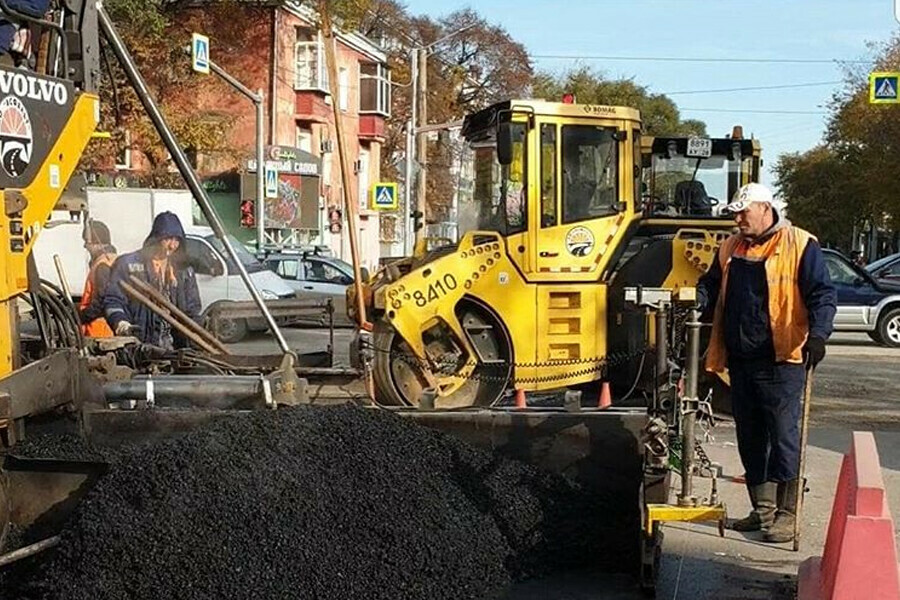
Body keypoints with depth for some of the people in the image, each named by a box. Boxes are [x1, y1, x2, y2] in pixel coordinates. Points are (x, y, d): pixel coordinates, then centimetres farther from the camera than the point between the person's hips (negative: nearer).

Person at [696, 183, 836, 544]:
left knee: (783, 436, -4)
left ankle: (785, 514, 4)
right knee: (750, 438, 12)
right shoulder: (731, 249, 15)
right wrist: (696, 303, -2)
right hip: (740, 361, 7)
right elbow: (711, 286, 21)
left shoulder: (799, 245, -4)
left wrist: (817, 334, -24)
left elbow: (822, 294, -8)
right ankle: (763, 509, 23)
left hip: (781, 362, -7)